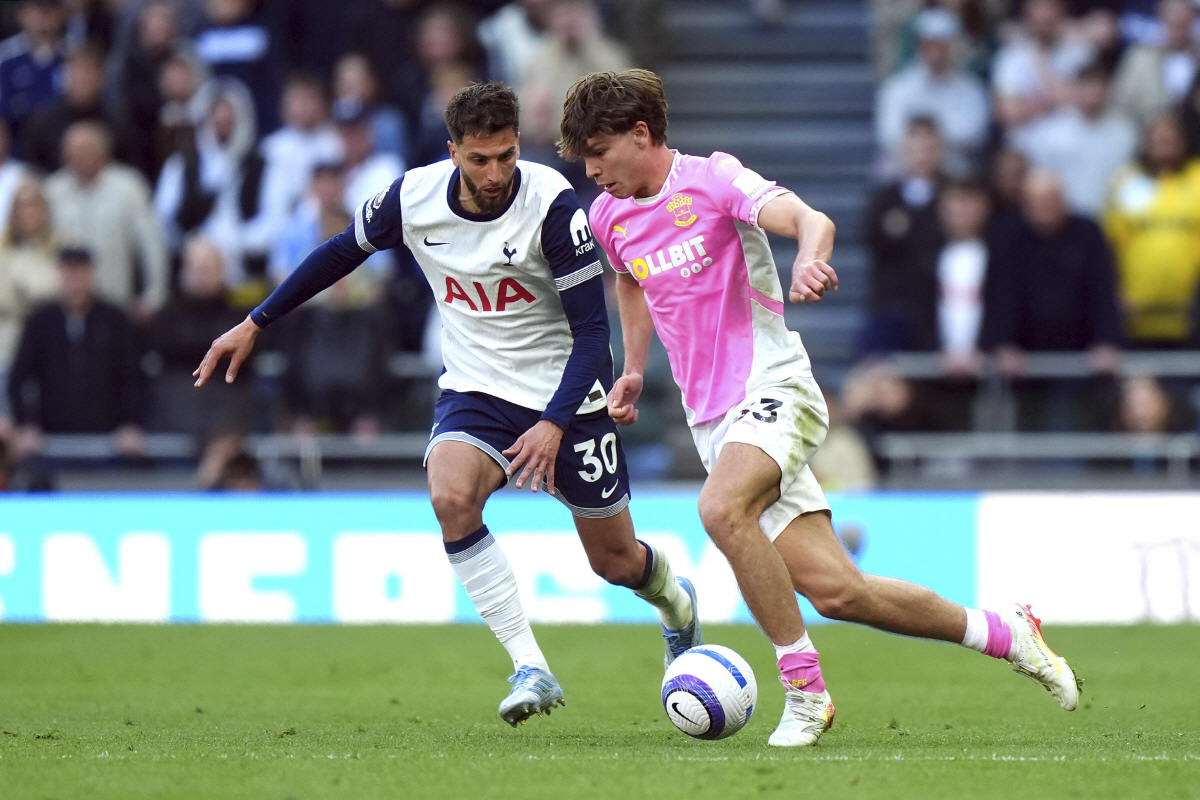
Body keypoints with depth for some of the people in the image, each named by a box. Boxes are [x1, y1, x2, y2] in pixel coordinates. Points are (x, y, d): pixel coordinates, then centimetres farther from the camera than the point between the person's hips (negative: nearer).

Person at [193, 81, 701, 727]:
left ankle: (675, 600, 47)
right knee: (450, 496, -30)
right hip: (475, 390, 2)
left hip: (564, 393, -2)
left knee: (616, 560, 8)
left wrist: (554, 424, -31)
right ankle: (530, 668, -25)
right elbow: (342, 253, 8)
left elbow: (592, 329, -19)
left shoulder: (551, 203, -23)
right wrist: (254, 324, 11)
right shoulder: (414, 196, -13)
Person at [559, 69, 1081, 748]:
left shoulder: (714, 178, -9)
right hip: (711, 420, 6)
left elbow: (811, 220, -26)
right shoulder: (609, 216, 10)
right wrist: (633, 368, 24)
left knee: (722, 508, -36)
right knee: (834, 590, -5)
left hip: (774, 388, -6)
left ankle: (806, 690, -27)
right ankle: (1002, 631, 13)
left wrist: (810, 258, -47)